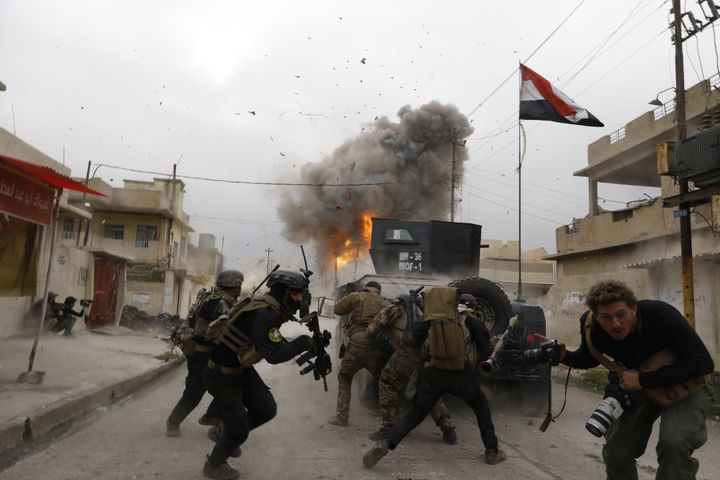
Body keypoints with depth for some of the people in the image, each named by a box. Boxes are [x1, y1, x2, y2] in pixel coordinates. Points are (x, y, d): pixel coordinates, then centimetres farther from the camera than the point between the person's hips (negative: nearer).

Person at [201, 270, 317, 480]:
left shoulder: (271, 312, 0)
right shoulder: (264, 314, -30)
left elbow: (275, 345, 11)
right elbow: (274, 355, -36)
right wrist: (301, 344, -25)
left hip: (243, 369, 9)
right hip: (222, 376, -9)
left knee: (267, 409, 6)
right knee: (238, 429, 4)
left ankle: (228, 432, 30)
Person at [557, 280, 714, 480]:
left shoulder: (661, 314, -33)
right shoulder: (591, 326, -21)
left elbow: (703, 363, -31)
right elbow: (589, 358, 0)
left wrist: (643, 379, -34)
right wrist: (565, 357, -23)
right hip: (639, 384, 4)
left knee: (675, 442, -30)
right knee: (615, 450, 2)